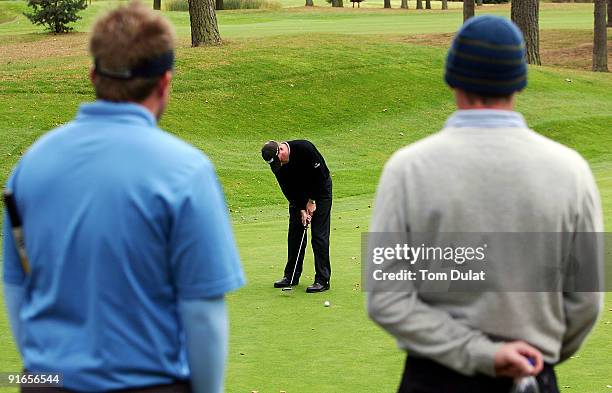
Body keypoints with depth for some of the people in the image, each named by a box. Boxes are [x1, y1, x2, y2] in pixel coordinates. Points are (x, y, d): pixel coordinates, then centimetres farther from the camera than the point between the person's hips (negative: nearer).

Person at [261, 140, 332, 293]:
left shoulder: (305, 148, -31)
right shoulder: (276, 163, -15)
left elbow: (320, 175, -22)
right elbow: (287, 188, -9)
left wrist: (312, 201, -16)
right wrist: (301, 209, -17)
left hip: (320, 188, -5)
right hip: (299, 193, 5)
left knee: (319, 234, -10)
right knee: (295, 232, 4)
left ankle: (323, 280, -9)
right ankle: (291, 276, 14)